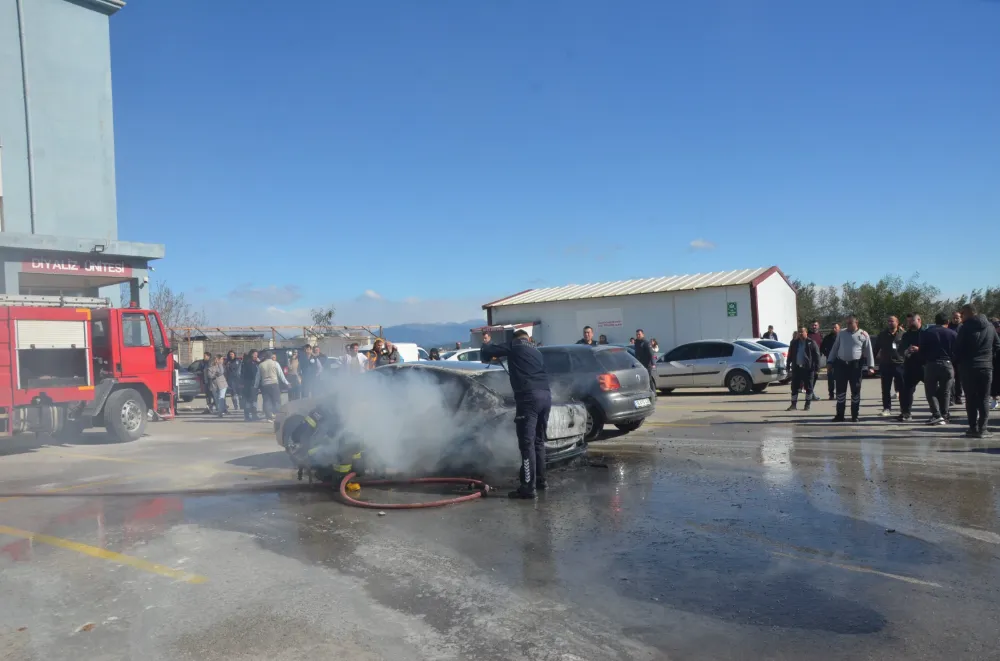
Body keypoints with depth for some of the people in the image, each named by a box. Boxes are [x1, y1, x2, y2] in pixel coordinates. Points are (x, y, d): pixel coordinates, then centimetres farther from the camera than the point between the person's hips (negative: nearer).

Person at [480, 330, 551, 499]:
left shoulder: (514, 346, 9)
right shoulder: (536, 352, 29)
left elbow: (485, 354, 6)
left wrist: (487, 343, 27)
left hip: (529, 397, -7)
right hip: (545, 395, 7)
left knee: (527, 443, -7)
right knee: (538, 441, 18)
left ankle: (528, 487, -9)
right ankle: (540, 480, 26)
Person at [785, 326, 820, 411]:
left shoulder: (811, 343, -4)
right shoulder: (794, 342, 9)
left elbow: (816, 355, -6)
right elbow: (790, 354, 14)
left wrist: (816, 367, -11)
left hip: (808, 368, -4)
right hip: (796, 368, 4)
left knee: (808, 387, 6)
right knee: (794, 386, 4)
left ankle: (808, 404, 15)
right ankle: (794, 404, 9)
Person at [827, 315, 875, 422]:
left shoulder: (863, 335, -2)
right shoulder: (841, 333, 6)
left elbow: (868, 351, -1)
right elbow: (835, 348, 12)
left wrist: (871, 366, -5)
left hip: (855, 365, -2)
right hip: (841, 364, 2)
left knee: (855, 390, 3)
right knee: (840, 390, 4)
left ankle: (855, 416, 12)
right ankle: (840, 415, 10)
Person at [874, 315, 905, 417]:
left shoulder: (903, 334, 0)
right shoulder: (882, 335, 7)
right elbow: (876, 349, 9)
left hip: (900, 364, -2)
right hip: (885, 365, 2)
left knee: (902, 388, 5)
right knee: (886, 389, 6)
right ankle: (887, 408, 13)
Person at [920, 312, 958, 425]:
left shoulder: (926, 333, 2)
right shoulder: (953, 334, 4)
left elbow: (921, 352, 0)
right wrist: (953, 362, 14)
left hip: (931, 365, -1)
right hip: (947, 365, 1)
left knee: (931, 391, 4)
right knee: (945, 392, 12)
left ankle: (936, 415, -11)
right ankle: (944, 416, 11)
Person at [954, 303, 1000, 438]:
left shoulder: (965, 328, -8)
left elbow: (958, 349, -8)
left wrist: (959, 361, 8)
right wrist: (989, 358, 18)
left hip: (968, 368, -3)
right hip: (986, 367, 3)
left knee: (971, 399, 4)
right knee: (984, 399, 6)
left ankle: (973, 428, 3)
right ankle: (982, 428, 1)